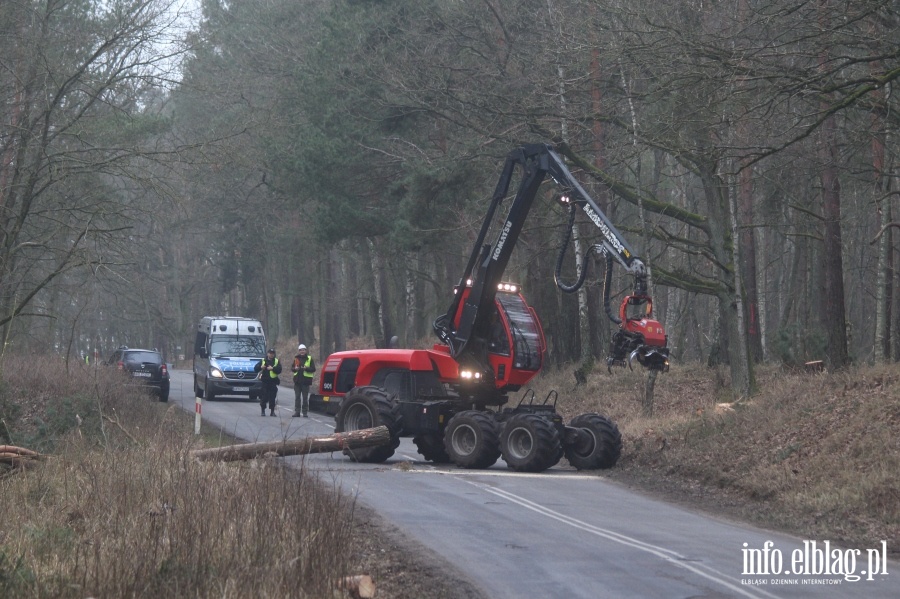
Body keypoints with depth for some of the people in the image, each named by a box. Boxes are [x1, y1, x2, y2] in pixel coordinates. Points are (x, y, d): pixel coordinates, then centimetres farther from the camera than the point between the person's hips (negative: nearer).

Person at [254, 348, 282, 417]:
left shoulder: (276, 361, 10)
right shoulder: (263, 361, 11)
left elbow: (279, 370, -3)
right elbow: (255, 369, 7)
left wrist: (273, 368, -18)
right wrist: (260, 367, -13)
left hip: (273, 382, 0)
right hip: (264, 382, 0)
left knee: (272, 397, -2)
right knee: (264, 397, -3)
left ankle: (272, 411, 4)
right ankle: (263, 410, 7)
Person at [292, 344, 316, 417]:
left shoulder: (309, 358, 0)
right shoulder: (296, 358, 11)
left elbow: (313, 369, -3)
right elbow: (292, 368, 16)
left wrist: (306, 368, -20)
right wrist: (295, 369, -7)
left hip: (305, 381, -3)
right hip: (297, 380, 3)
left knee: (305, 397, 1)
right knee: (297, 397, 5)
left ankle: (304, 412, 5)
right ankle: (297, 411, 10)